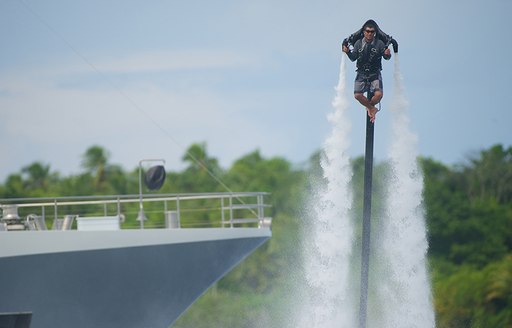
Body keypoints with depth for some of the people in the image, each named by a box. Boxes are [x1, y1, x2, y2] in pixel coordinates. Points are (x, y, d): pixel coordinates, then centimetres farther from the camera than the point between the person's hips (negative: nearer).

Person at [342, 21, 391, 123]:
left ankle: (370, 106, 14)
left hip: (375, 74, -2)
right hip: (361, 73, 2)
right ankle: (372, 109, 14)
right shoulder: (359, 43, 1)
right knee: (357, 95, -14)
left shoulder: (379, 43, -5)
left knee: (378, 94, -21)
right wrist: (348, 52, -18)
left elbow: (386, 57, -7)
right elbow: (353, 58, 1)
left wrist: (387, 54, -30)